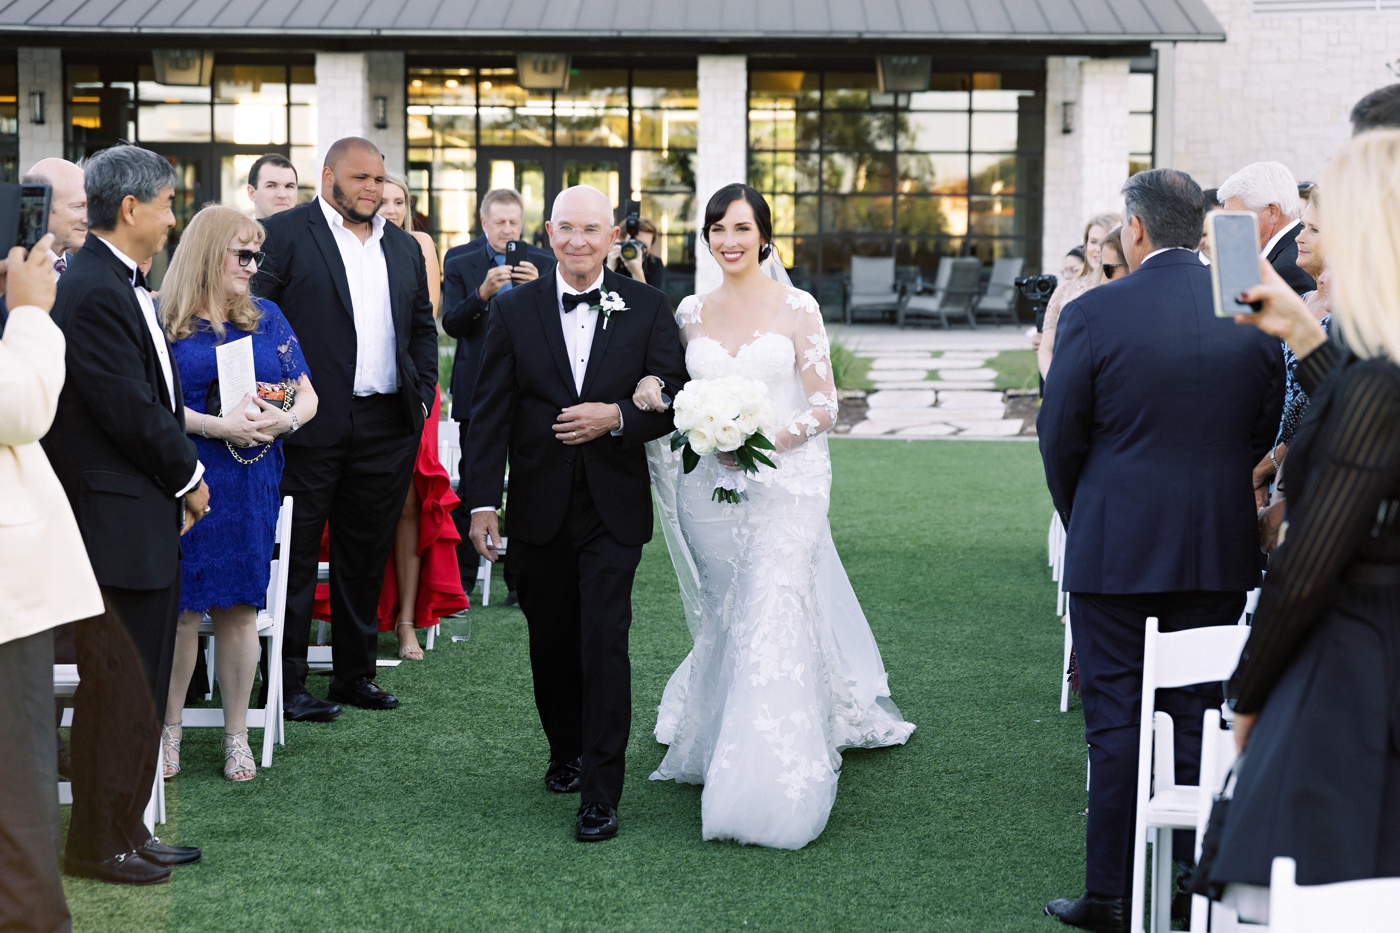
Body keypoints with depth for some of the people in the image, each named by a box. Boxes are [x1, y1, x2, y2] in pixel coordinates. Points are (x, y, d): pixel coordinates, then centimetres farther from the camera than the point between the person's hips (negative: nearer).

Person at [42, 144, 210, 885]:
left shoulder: (120, 287, 13)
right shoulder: (94, 292, -18)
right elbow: (131, 413, -20)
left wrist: (179, 478, 4)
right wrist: (188, 479, -7)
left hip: (145, 521, 10)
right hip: (116, 523, -10)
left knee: (139, 692, 16)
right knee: (115, 690, 0)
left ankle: (126, 832, 25)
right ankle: (98, 844, 11)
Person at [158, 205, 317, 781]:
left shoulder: (266, 318, 13)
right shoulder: (164, 321, -1)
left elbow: (306, 393, 12)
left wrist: (285, 420, -10)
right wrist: (219, 426, -20)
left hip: (252, 484, 4)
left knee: (240, 604, 4)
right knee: (182, 605, -2)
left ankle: (237, 736, 12)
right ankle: (169, 729, 12)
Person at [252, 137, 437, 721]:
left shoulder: (403, 248, 17)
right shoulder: (283, 234, -3)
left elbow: (423, 327, 22)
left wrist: (423, 395, 11)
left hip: (388, 427, 6)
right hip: (311, 426, -5)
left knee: (367, 556, 12)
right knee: (296, 555, 0)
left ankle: (356, 673, 22)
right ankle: (287, 683, 6)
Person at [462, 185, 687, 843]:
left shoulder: (647, 308, 1)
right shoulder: (514, 309, 2)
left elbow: (673, 401, 1)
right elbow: (489, 413, -1)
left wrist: (617, 417, -17)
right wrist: (481, 502, -8)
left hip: (613, 508, -2)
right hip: (539, 509, 2)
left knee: (604, 642, -9)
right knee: (551, 641, 13)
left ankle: (601, 794, -6)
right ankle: (567, 751, 36)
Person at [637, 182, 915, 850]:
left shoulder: (797, 308, -3)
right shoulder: (692, 312, 9)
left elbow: (825, 407, -4)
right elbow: (678, 397, 16)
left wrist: (766, 440, -19)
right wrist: (651, 396, -7)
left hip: (785, 483, -4)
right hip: (710, 487, 4)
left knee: (772, 625, -11)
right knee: (725, 622, 10)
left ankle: (771, 788, -8)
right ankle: (719, 746, 28)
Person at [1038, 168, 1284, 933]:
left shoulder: (1093, 314, -13)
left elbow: (1060, 437, -5)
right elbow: (1265, 430, 6)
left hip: (1115, 549, -3)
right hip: (1221, 550, 3)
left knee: (1115, 719, 6)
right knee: (1202, 717, 13)